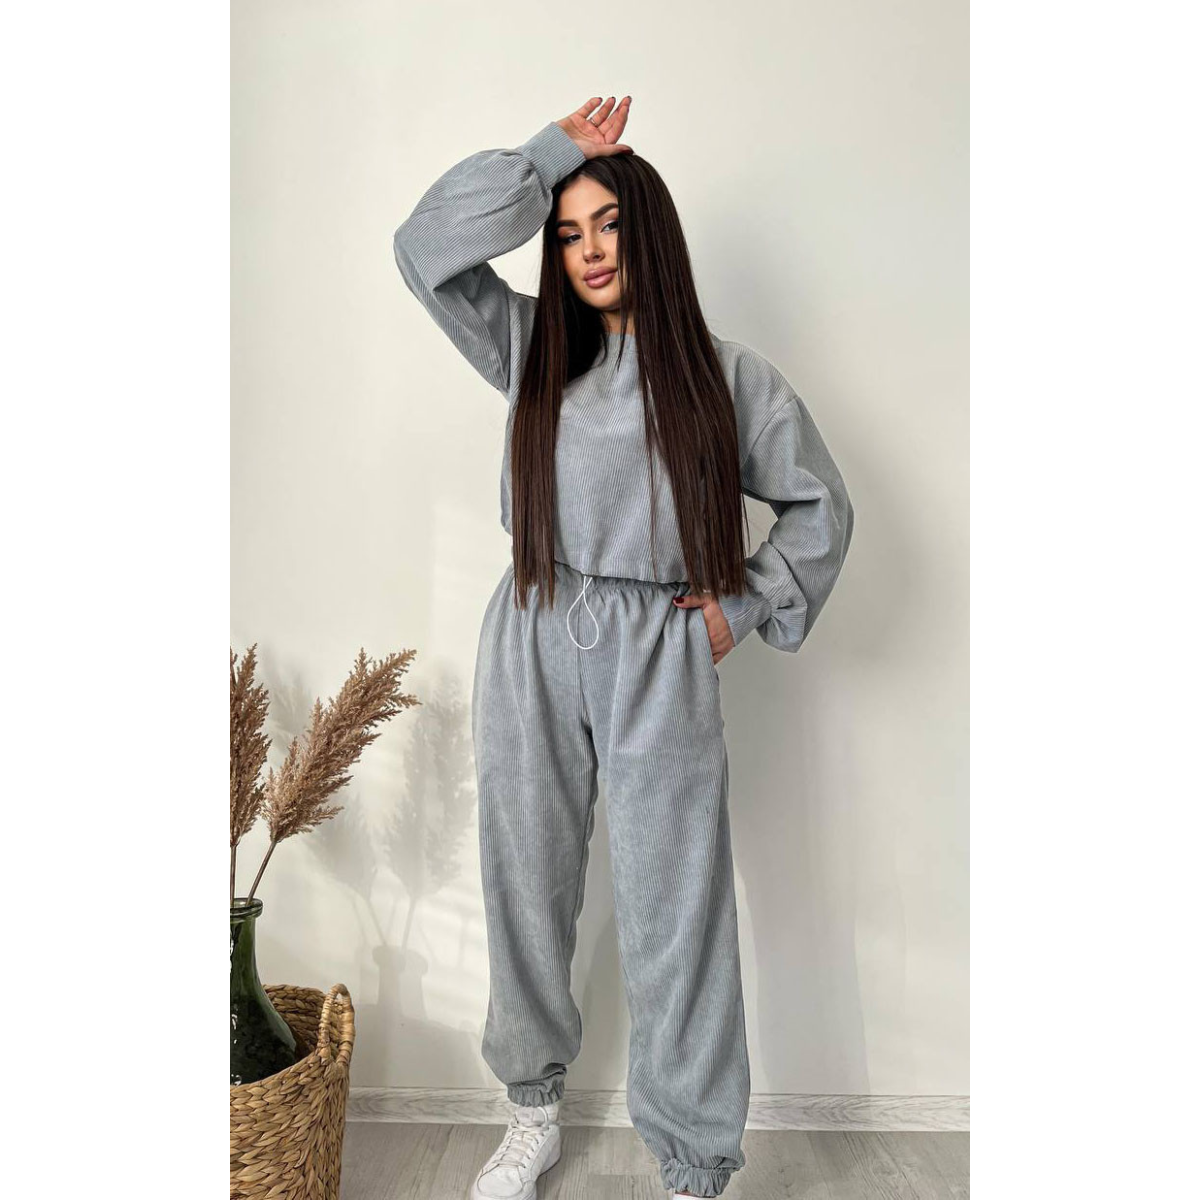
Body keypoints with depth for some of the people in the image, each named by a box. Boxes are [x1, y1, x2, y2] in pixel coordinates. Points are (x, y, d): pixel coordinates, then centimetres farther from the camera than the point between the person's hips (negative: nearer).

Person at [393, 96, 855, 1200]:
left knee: (673, 916, 4)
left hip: (660, 660, -2)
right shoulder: (531, 347, 10)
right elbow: (426, 248, 2)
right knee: (529, 889, 13)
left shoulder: (727, 375, 4)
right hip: (532, 649, 3)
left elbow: (822, 503, 11)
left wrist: (748, 606, 2)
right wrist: (549, 153, 4)